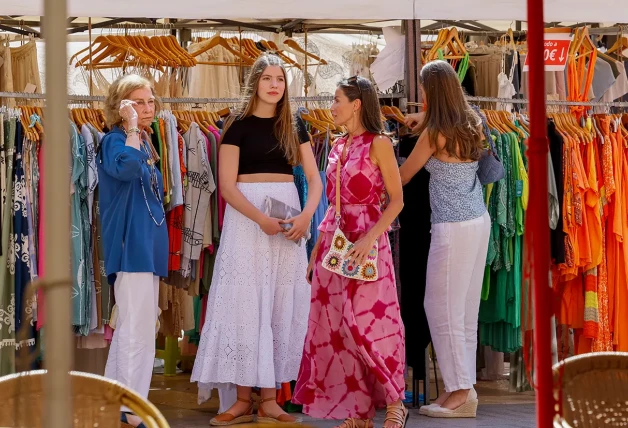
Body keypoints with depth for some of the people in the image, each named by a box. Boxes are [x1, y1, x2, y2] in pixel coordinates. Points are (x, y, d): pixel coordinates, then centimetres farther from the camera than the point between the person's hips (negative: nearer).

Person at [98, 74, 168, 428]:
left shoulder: (146, 143, 18)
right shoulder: (115, 140, -9)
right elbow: (126, 167, -33)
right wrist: (131, 127, -22)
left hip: (148, 245, 9)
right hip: (131, 245, -9)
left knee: (130, 328, 12)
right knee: (138, 331, -11)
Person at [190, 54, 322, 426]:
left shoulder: (295, 125, 9)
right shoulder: (239, 125, -1)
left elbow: (314, 178, 6)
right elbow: (227, 185, -8)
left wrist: (306, 215, -13)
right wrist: (261, 218, -20)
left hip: (288, 217, 3)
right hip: (245, 218, -3)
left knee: (282, 305, 3)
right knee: (244, 302, -4)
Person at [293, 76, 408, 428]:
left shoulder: (378, 144, -7)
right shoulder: (338, 146, 13)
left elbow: (397, 200, -9)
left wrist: (370, 238, -21)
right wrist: (318, 248, 15)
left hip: (365, 244, -7)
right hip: (334, 241, 7)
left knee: (369, 323, -8)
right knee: (336, 328, 6)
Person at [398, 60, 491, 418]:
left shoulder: (434, 133, -13)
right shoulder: (472, 124, 7)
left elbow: (402, 177, -1)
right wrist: (425, 121, 26)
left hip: (453, 228, -8)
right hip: (479, 222, 8)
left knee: (443, 309, -1)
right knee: (466, 309, 11)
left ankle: (461, 392, 0)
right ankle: (464, 387, 15)